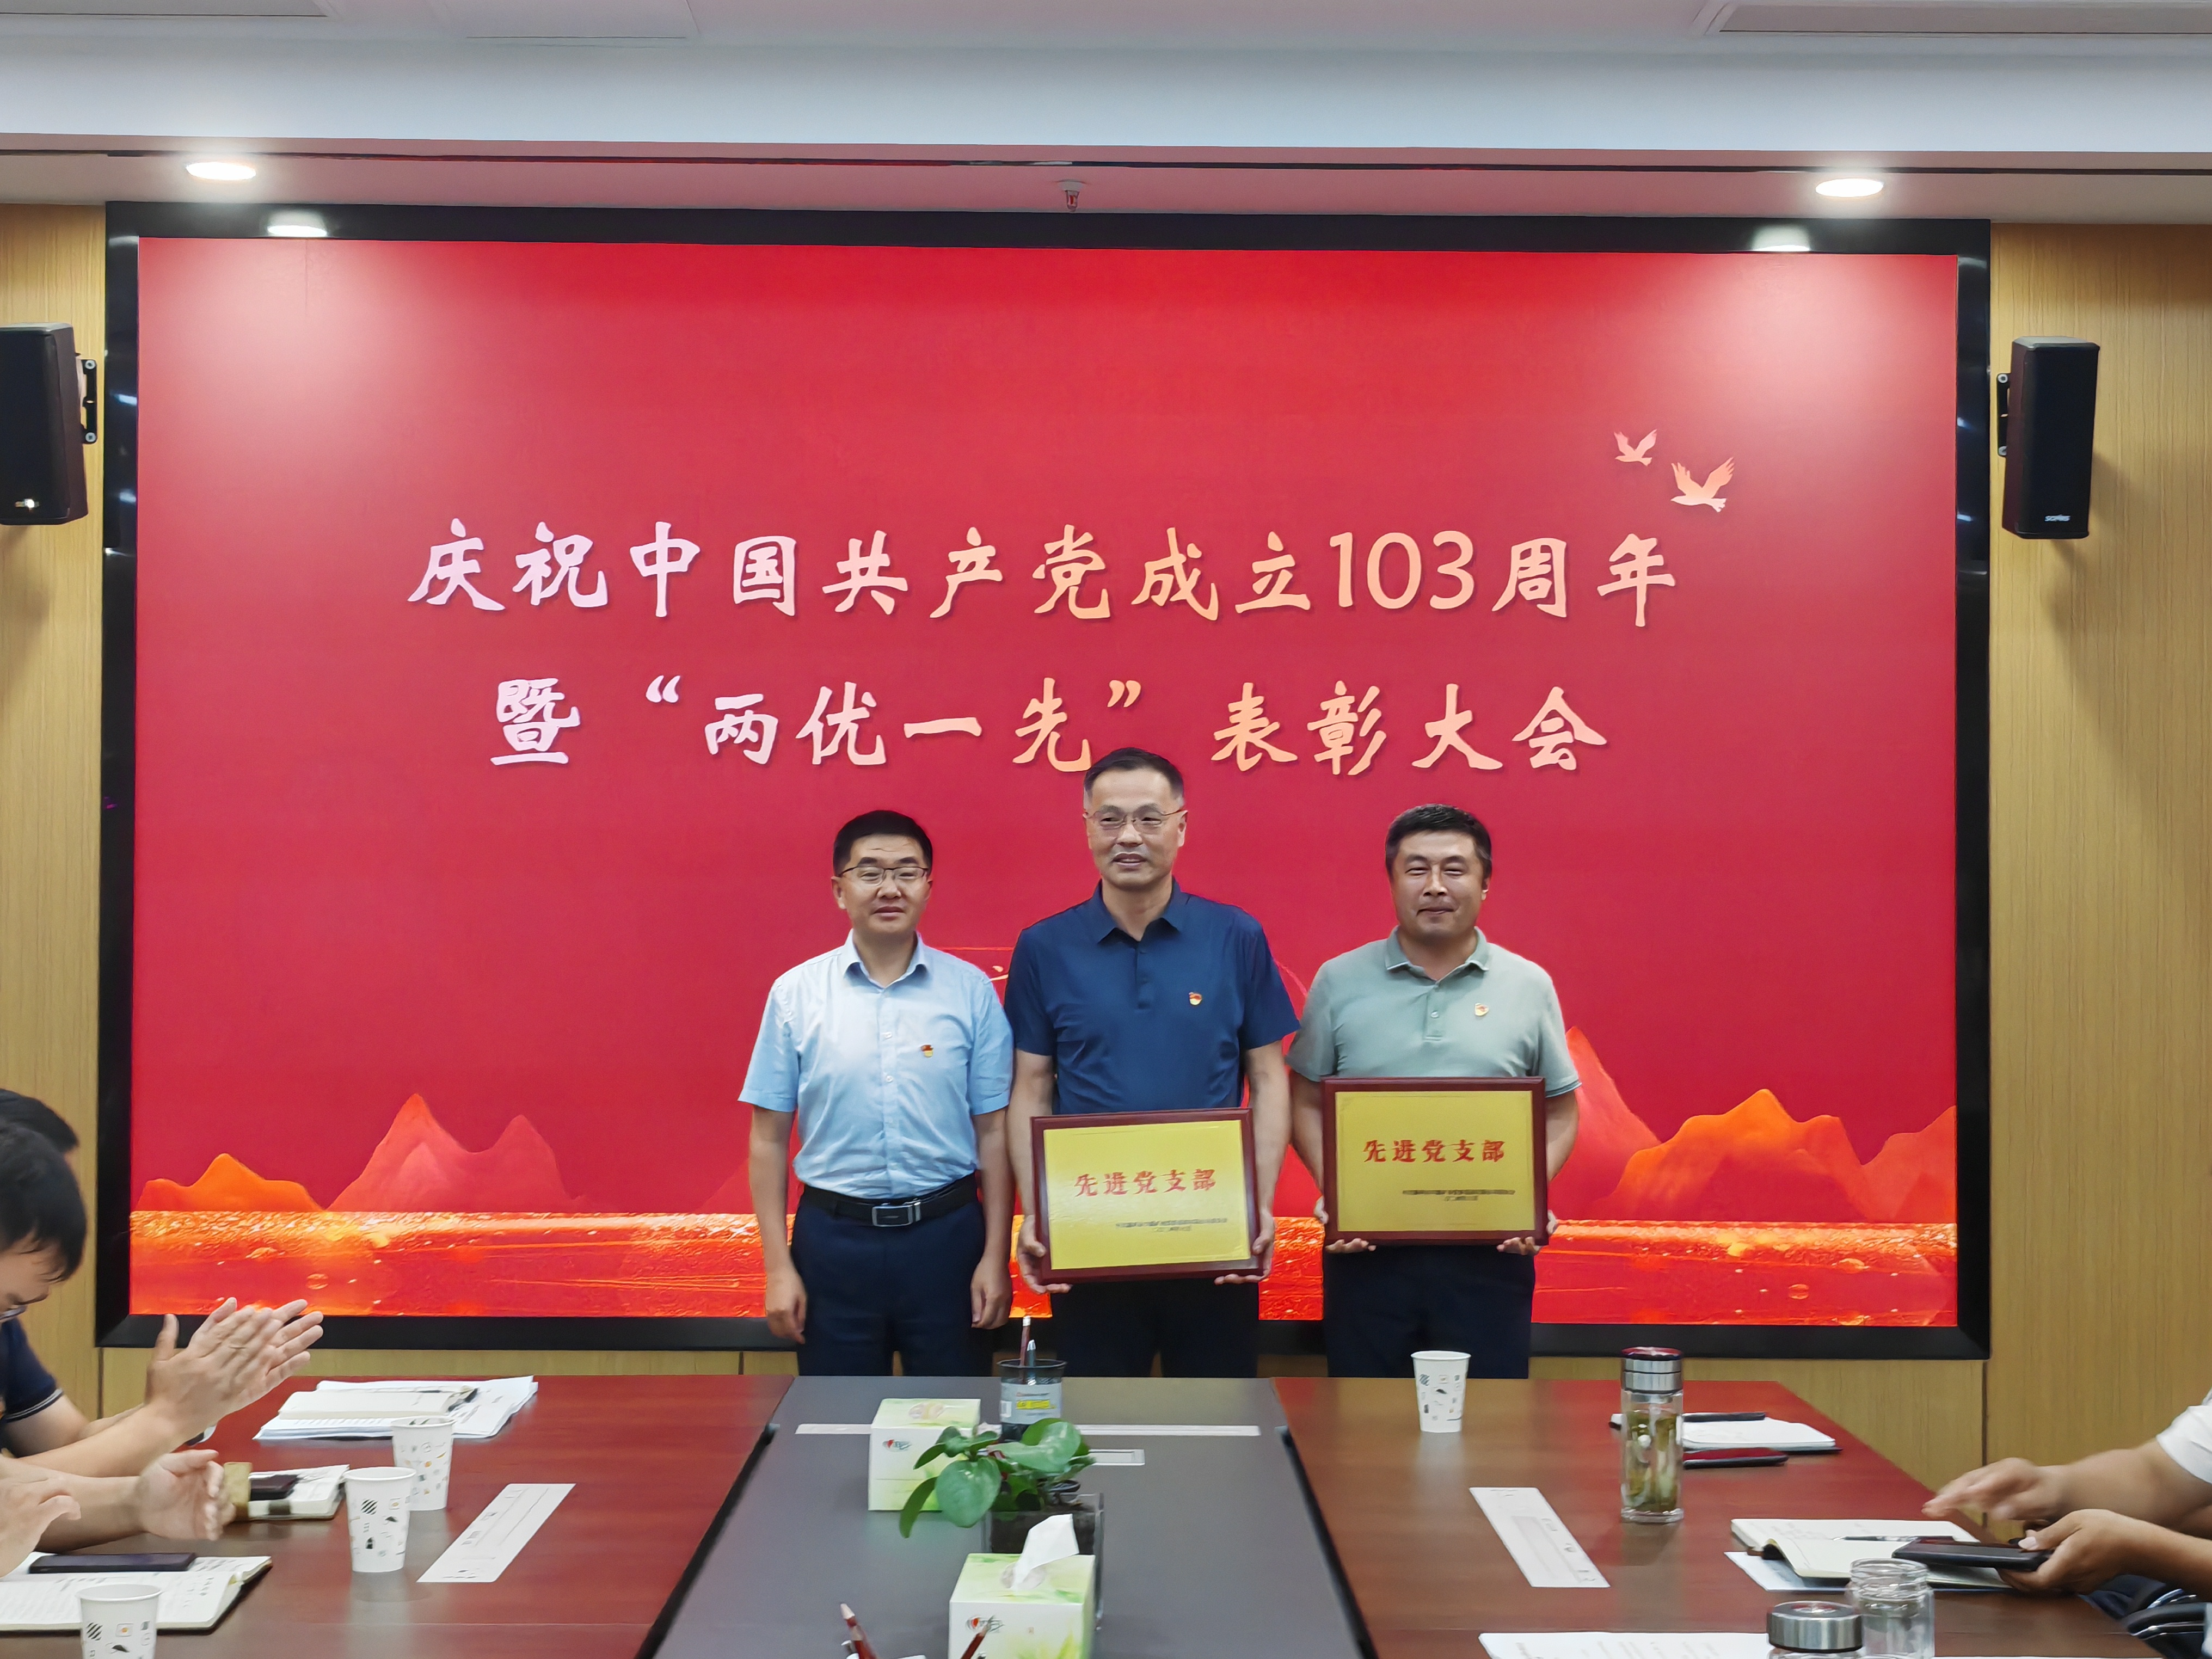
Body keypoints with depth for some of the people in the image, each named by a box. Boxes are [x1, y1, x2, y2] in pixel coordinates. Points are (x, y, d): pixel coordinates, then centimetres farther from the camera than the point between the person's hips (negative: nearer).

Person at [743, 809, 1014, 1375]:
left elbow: (993, 1131, 2)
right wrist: (778, 1267, -2)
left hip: (945, 1234, 0)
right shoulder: (796, 993, 0)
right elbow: (770, 1138, 2)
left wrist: (995, 1257, -2)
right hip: (834, 1238, 0)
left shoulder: (971, 990, 0)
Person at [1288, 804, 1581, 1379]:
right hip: (1366, 1249, 0)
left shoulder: (1528, 985, 5)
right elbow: (1307, 1101, 8)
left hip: (1490, 1252, 0)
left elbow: (1560, 1113, 10)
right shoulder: (1340, 981, 4)